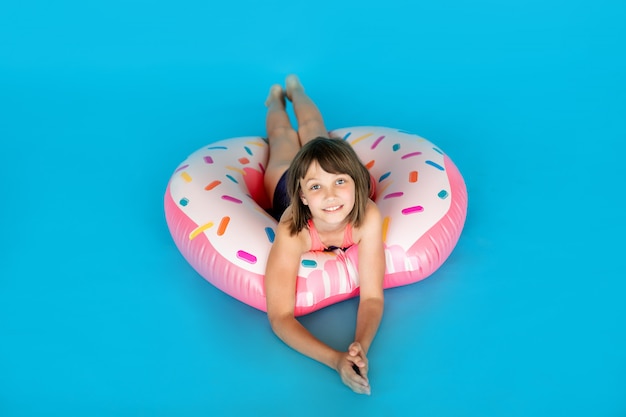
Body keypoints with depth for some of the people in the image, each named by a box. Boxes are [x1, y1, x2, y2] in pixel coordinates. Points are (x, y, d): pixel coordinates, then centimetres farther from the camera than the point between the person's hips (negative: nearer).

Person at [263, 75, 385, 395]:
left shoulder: (368, 216, -50)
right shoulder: (292, 232, -53)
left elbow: (372, 297, -44)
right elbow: (280, 317, -51)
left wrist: (360, 348, -64)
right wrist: (336, 360, -66)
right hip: (285, 182, -1)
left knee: (313, 128, 35)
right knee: (283, 137, 34)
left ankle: (295, 88, 65)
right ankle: (276, 98, 65)